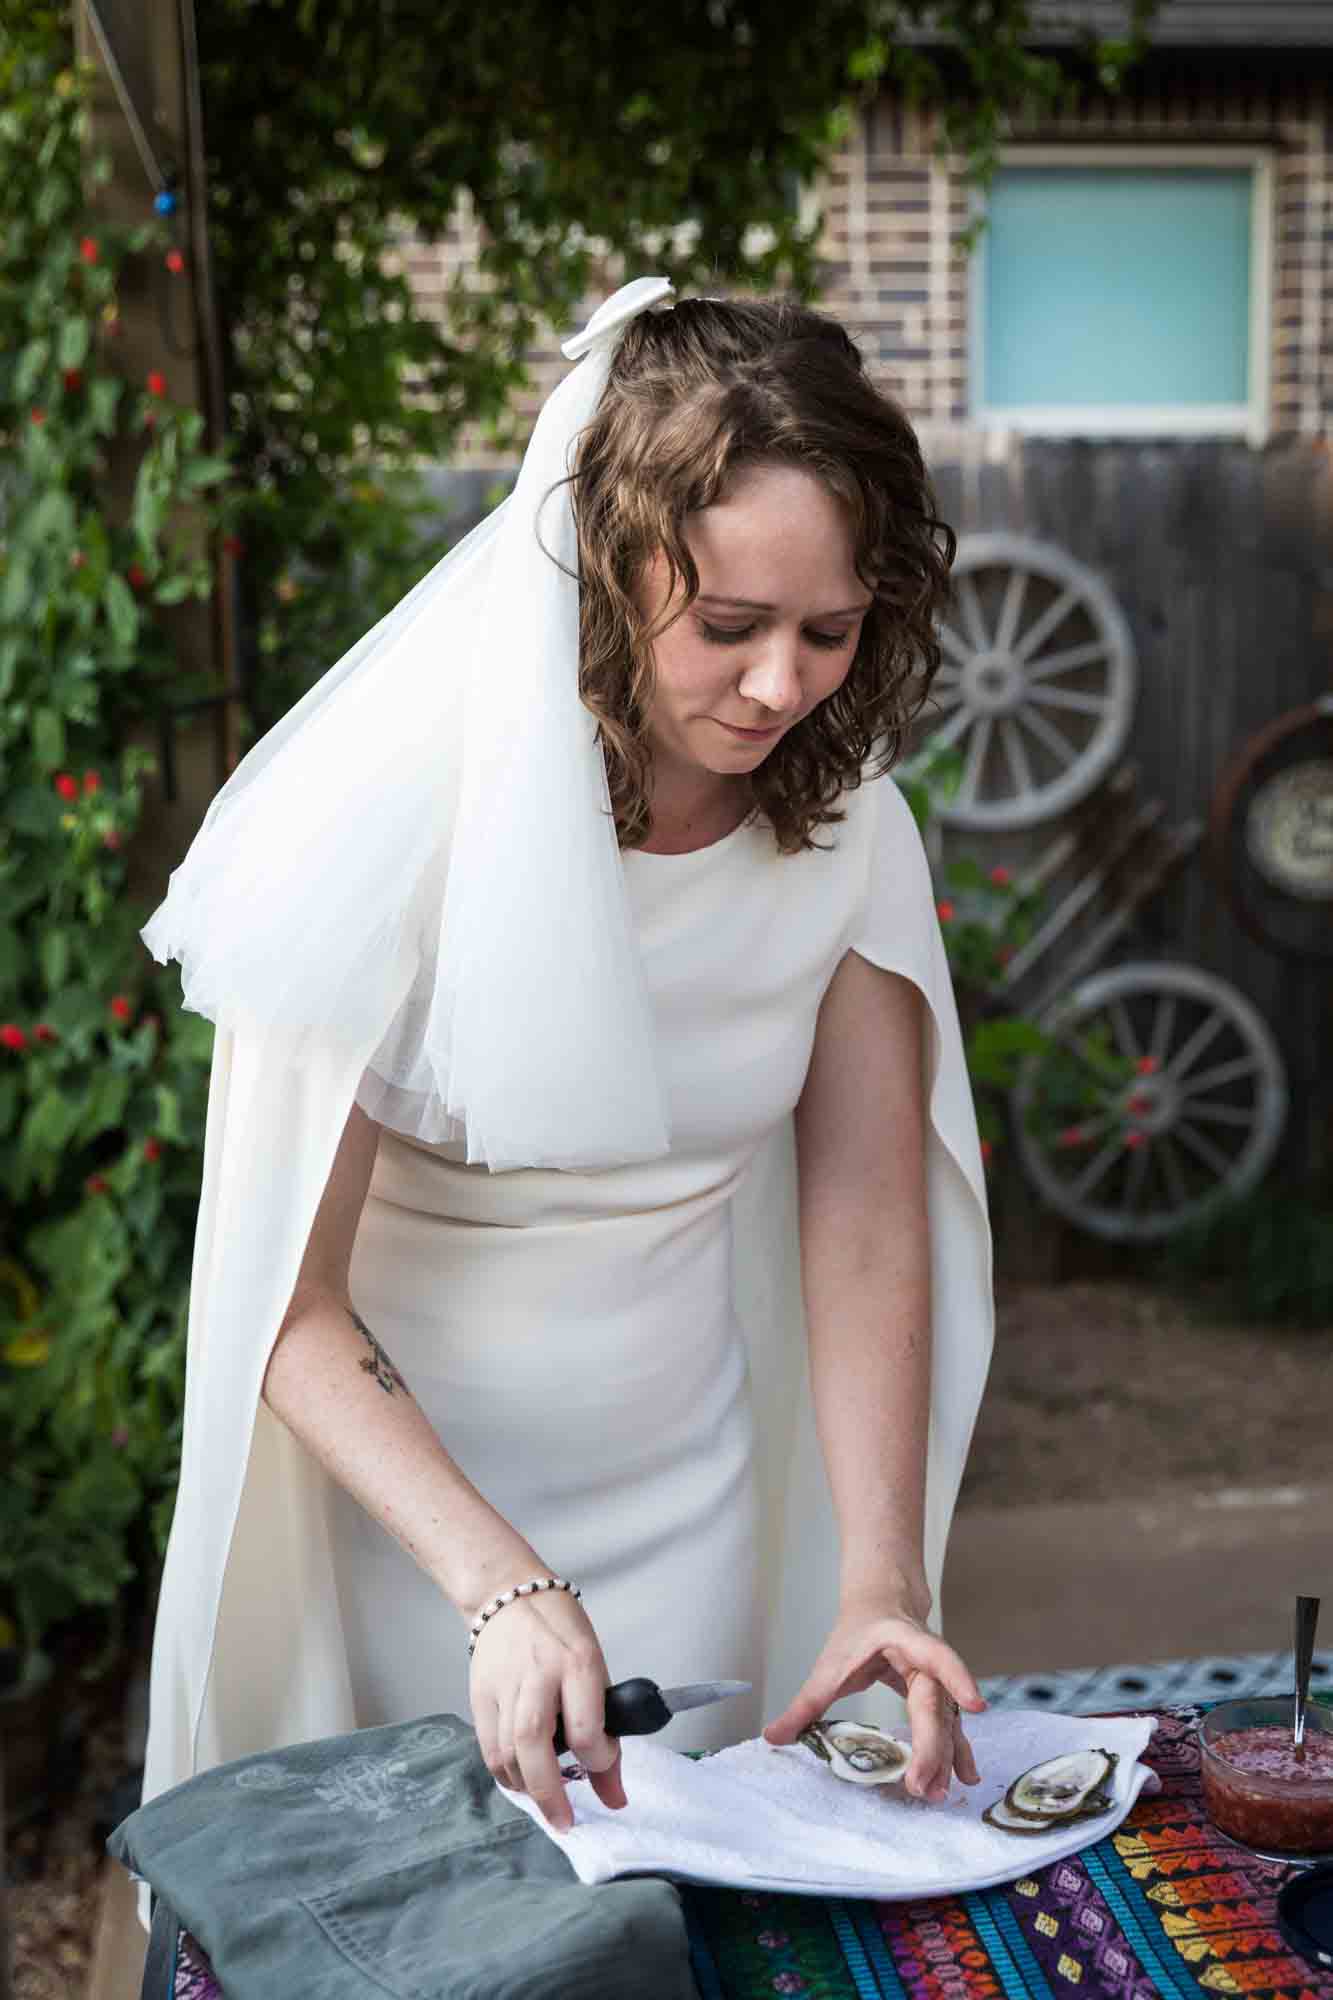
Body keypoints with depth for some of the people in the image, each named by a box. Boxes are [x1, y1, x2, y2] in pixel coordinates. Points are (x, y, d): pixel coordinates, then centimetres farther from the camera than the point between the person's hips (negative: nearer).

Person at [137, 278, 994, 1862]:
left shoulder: (847, 823, -9)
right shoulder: (400, 818, -23)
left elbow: (867, 1217, -7)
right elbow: (284, 1302, -21)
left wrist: (883, 1574, -18)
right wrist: (502, 1585, -31)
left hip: (686, 1484, 4)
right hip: (405, 1478, -4)